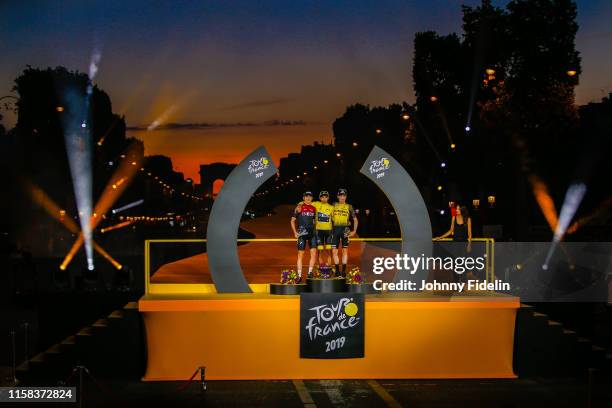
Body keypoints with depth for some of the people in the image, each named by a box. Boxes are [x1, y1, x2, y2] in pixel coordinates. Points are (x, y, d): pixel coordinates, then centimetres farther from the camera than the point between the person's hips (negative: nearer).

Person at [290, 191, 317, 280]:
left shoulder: (314, 208, 10)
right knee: (300, 255, -1)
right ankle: (299, 276, 4)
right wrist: (295, 232, -5)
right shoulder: (299, 207, -2)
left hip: (312, 233, 4)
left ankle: (310, 273, 5)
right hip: (302, 233, -4)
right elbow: (292, 221, 2)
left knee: (314, 253, -7)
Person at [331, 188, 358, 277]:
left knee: (345, 251, 2)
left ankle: (344, 270, 7)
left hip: (345, 230, -1)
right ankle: (337, 270, 7)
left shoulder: (349, 207, 7)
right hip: (335, 229, 1)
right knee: (334, 251, -2)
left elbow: (355, 220, 10)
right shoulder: (334, 205, 9)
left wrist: (354, 231, 2)